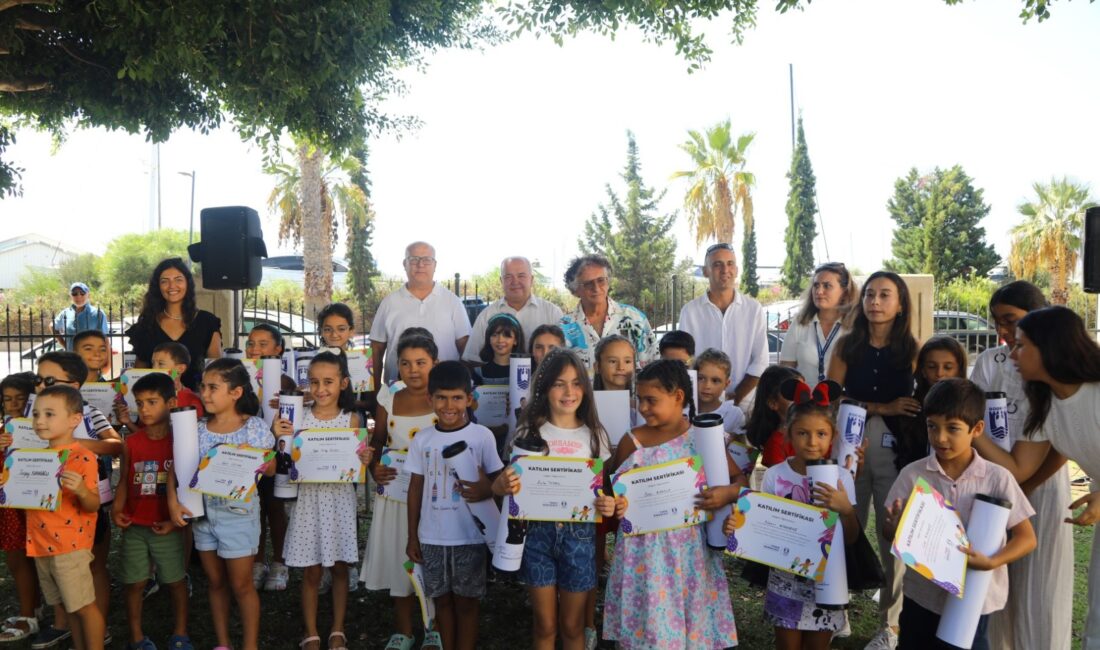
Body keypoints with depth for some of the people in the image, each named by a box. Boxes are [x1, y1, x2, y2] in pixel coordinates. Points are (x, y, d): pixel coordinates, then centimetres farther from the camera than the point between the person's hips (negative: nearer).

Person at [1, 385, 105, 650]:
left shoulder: (82, 457, -15)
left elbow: (93, 506, -14)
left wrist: (82, 490, -37)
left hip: (70, 546, -7)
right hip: (41, 546, 7)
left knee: (84, 606, 1)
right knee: (69, 606, 18)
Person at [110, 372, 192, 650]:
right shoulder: (131, 442, -2)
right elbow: (125, 482, 5)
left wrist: (175, 520, -11)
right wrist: (117, 510, -11)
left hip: (167, 528, -2)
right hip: (134, 527, 2)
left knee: (175, 582, 8)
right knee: (135, 583, 10)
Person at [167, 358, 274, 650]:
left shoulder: (255, 427, -12)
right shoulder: (197, 429, -2)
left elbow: (270, 469, -4)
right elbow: (177, 467, 2)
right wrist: (173, 502, -10)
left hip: (239, 514, -4)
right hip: (203, 513, 4)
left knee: (241, 585, 5)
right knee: (215, 582, 16)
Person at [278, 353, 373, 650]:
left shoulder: (351, 419, -3)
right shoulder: (299, 418, -5)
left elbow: (356, 466, 1)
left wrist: (364, 460, -21)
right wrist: (281, 438, -19)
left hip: (340, 499, 1)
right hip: (310, 498, 0)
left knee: (340, 568, 11)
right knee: (311, 572, 7)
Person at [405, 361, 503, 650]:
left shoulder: (482, 436, -6)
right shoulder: (422, 439, 2)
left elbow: (497, 479, 0)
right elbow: (416, 488, 7)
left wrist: (486, 491, -24)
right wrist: (412, 536, 7)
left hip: (470, 536, -3)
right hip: (432, 537, 3)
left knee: (466, 602, 8)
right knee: (442, 600, 14)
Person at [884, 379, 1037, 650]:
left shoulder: (997, 478, -10)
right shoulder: (912, 474, -7)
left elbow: (1026, 537, -6)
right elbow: (888, 530, -3)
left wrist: (991, 562, -23)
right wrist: (895, 528, -27)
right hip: (921, 595, 2)